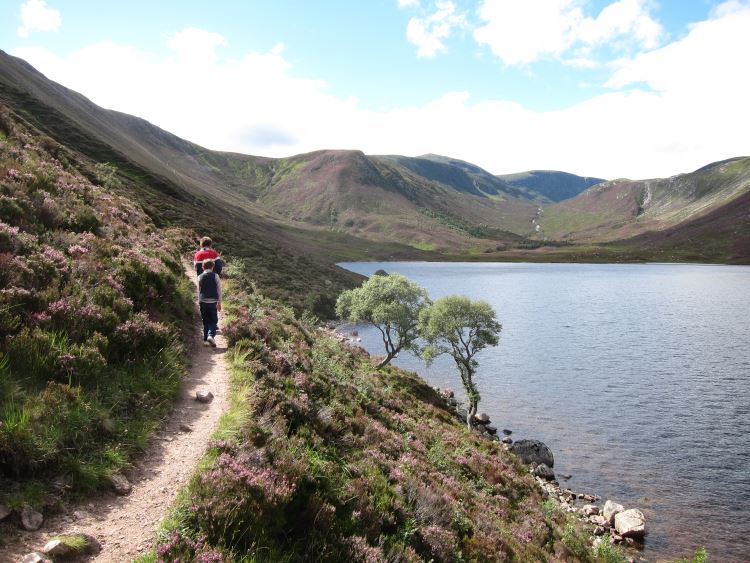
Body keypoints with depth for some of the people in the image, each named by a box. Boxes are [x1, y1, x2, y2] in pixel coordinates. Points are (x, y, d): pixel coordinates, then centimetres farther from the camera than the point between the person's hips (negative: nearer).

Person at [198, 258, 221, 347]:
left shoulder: (200, 277, 3)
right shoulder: (215, 276, -2)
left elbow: (198, 291, 7)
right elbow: (219, 290, -1)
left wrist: (199, 301, 16)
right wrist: (219, 303, 5)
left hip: (203, 302, 2)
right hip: (213, 301, -2)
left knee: (205, 321, 11)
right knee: (213, 320, 5)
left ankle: (206, 339, 11)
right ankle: (211, 335, -17)